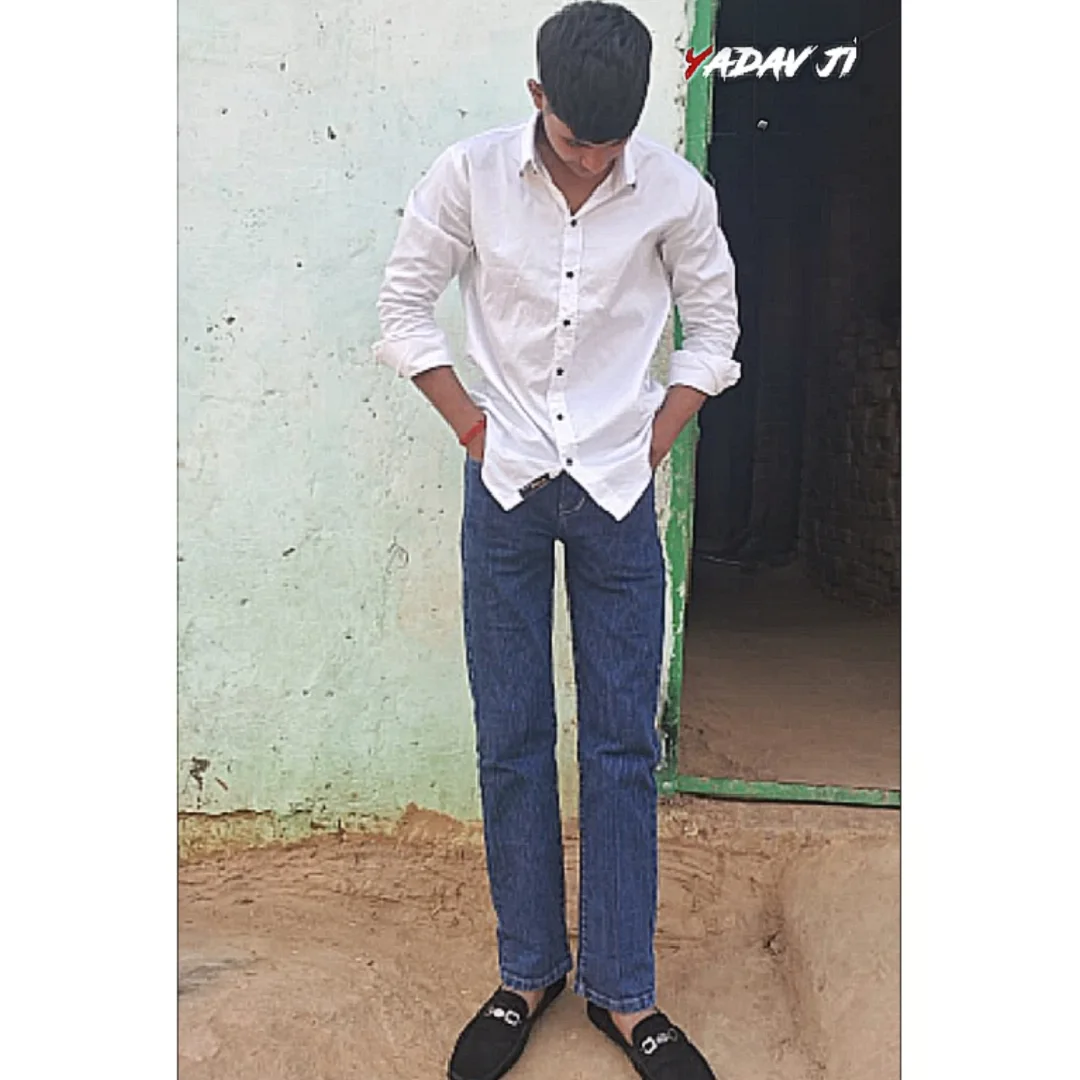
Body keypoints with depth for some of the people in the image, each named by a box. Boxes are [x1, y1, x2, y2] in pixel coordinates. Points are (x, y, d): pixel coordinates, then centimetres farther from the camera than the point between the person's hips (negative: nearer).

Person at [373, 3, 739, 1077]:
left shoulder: (674, 191, -5)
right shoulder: (470, 173, -6)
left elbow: (714, 326, 8)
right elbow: (406, 304, 4)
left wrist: (654, 440, 0)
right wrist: (475, 426, 0)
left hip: (618, 491, 0)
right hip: (506, 486, 0)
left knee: (623, 745, 4)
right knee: (510, 740, 6)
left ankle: (622, 990, 19)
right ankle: (528, 973, 24)